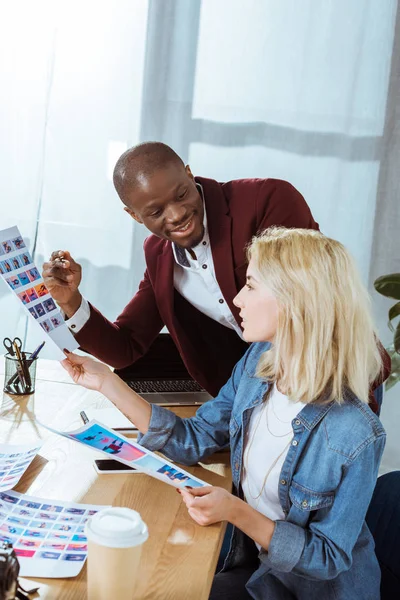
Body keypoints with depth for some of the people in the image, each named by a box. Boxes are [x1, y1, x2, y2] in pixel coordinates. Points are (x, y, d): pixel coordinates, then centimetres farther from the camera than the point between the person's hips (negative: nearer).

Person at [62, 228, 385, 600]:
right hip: (253, 565, 6)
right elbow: (193, 441, -1)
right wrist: (107, 383, -6)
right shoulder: (259, 362, -10)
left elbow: (328, 558, -19)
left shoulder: (353, 436, -31)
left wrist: (236, 512, -32)